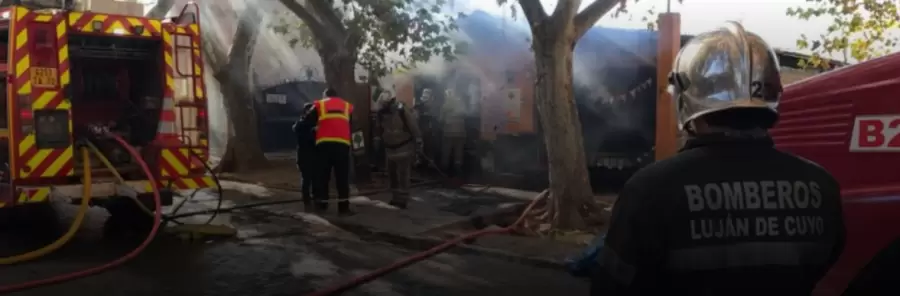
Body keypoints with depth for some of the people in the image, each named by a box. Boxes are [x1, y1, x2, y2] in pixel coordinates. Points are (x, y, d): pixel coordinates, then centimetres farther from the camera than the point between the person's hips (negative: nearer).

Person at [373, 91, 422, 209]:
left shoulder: (402, 111, -19)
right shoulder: (383, 113, 0)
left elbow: (414, 127, -17)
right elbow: (380, 129, 14)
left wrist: (418, 143, -16)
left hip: (404, 148, -7)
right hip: (390, 149, 7)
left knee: (403, 175, -6)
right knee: (392, 174, 14)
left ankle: (403, 200, -1)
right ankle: (396, 197, 26)